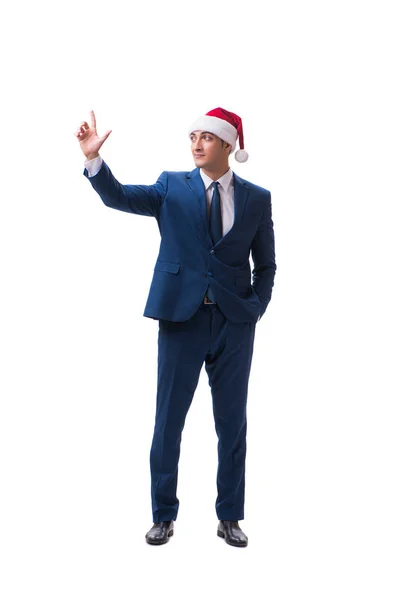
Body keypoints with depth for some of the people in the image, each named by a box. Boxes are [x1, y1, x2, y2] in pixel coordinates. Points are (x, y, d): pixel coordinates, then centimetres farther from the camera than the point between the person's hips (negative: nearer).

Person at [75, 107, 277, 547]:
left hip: (235, 322, 1)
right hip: (181, 317, -1)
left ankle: (229, 518, 22)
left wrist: (257, 309, -2)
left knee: (232, 423, 8)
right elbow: (119, 197, -11)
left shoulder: (256, 198, 5)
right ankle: (164, 516, 19)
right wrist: (93, 159, -27)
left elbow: (265, 265, 11)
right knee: (168, 420, 5)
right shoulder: (172, 187, 3)